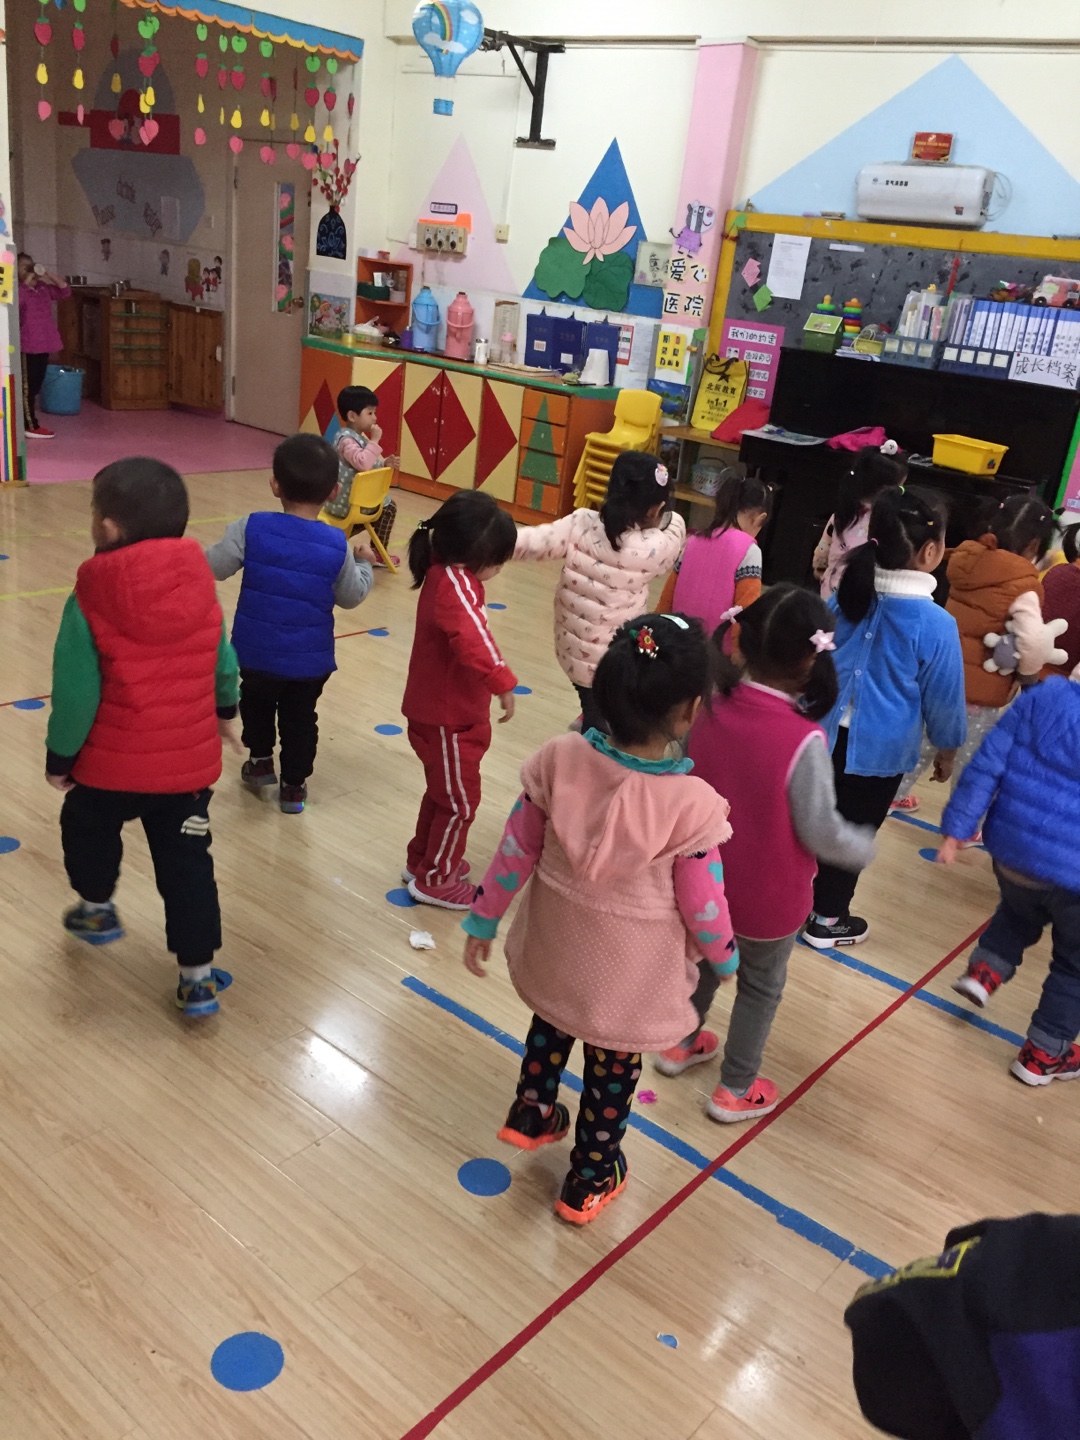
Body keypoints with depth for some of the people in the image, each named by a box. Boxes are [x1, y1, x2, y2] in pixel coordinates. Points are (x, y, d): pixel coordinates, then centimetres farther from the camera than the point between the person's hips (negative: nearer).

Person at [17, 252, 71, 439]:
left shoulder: (43, 288, 13)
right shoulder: (18, 290, -6)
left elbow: (65, 291, 11)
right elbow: (15, 303, -25)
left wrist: (50, 275, -1)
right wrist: (26, 283, -20)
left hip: (44, 343, 7)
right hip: (27, 345, -7)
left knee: (36, 385, 13)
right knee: (27, 386, -5)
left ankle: (29, 420, 22)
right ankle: (31, 426, -5)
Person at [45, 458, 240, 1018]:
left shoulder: (89, 601, -18)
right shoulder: (202, 589, -7)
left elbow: (75, 695, -14)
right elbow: (223, 666, 5)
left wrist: (58, 758, 2)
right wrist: (224, 713, 26)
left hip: (112, 763, -2)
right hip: (190, 761, 3)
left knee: (85, 827, 28)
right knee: (187, 864, 12)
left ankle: (97, 909, 51)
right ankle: (198, 976, 15)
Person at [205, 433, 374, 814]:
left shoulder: (251, 528, -17)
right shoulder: (337, 546, -13)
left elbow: (213, 567, -10)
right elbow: (351, 597, -1)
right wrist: (364, 563, 17)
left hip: (256, 650, 0)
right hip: (309, 657, 0)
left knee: (256, 701, 29)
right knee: (300, 717, 18)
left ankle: (260, 760, 37)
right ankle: (294, 786, 25)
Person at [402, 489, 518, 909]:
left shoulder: (447, 573, 1)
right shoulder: (455, 585, -29)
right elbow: (472, 639, -45)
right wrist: (502, 682, -35)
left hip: (443, 710, 10)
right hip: (448, 718, -10)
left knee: (442, 792, 27)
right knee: (459, 801, 8)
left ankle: (421, 860, 44)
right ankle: (435, 879, 25)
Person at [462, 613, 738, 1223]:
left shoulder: (559, 759, -20)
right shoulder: (693, 804, -30)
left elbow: (517, 850, -9)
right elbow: (702, 904, -18)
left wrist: (484, 921, 5)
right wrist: (725, 956, 4)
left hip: (557, 949, 3)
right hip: (631, 974, -3)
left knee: (553, 1022, 35)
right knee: (614, 1067, 23)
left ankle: (532, 1113, 56)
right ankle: (589, 1181, 45)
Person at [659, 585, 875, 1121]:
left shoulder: (710, 711, -15)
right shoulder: (803, 740, -31)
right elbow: (821, 832, -21)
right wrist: (865, 848, -1)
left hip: (707, 879, 5)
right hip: (768, 895, -4)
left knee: (706, 958, 30)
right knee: (761, 985, 20)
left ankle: (682, 1043, 52)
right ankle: (735, 1090, 38)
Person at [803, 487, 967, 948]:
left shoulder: (842, 598, -5)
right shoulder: (936, 624, -21)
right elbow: (943, 698, -9)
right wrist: (947, 750, 8)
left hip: (827, 732, 4)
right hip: (880, 747, -4)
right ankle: (827, 919, 28)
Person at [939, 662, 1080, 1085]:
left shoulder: (1041, 697, -7)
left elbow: (986, 766, -7)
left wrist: (955, 829, 0)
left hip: (1013, 854, 3)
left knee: (1019, 914, 37)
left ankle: (984, 969, 21)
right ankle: (1043, 1054, 28)